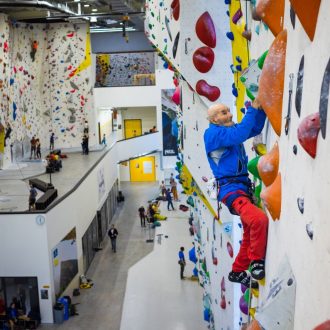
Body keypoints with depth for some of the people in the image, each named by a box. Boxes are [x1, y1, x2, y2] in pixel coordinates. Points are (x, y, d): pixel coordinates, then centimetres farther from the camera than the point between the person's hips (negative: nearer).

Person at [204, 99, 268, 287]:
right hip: (230, 189, -9)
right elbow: (238, 135, -24)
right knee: (259, 219, -30)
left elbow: (255, 128, 12)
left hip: (244, 187, 9)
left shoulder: (231, 129, 15)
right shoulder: (212, 133, -9)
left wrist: (261, 107, -2)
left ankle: (237, 271, 30)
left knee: (250, 234, 14)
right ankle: (257, 261, -8)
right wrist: (253, 108, -20)